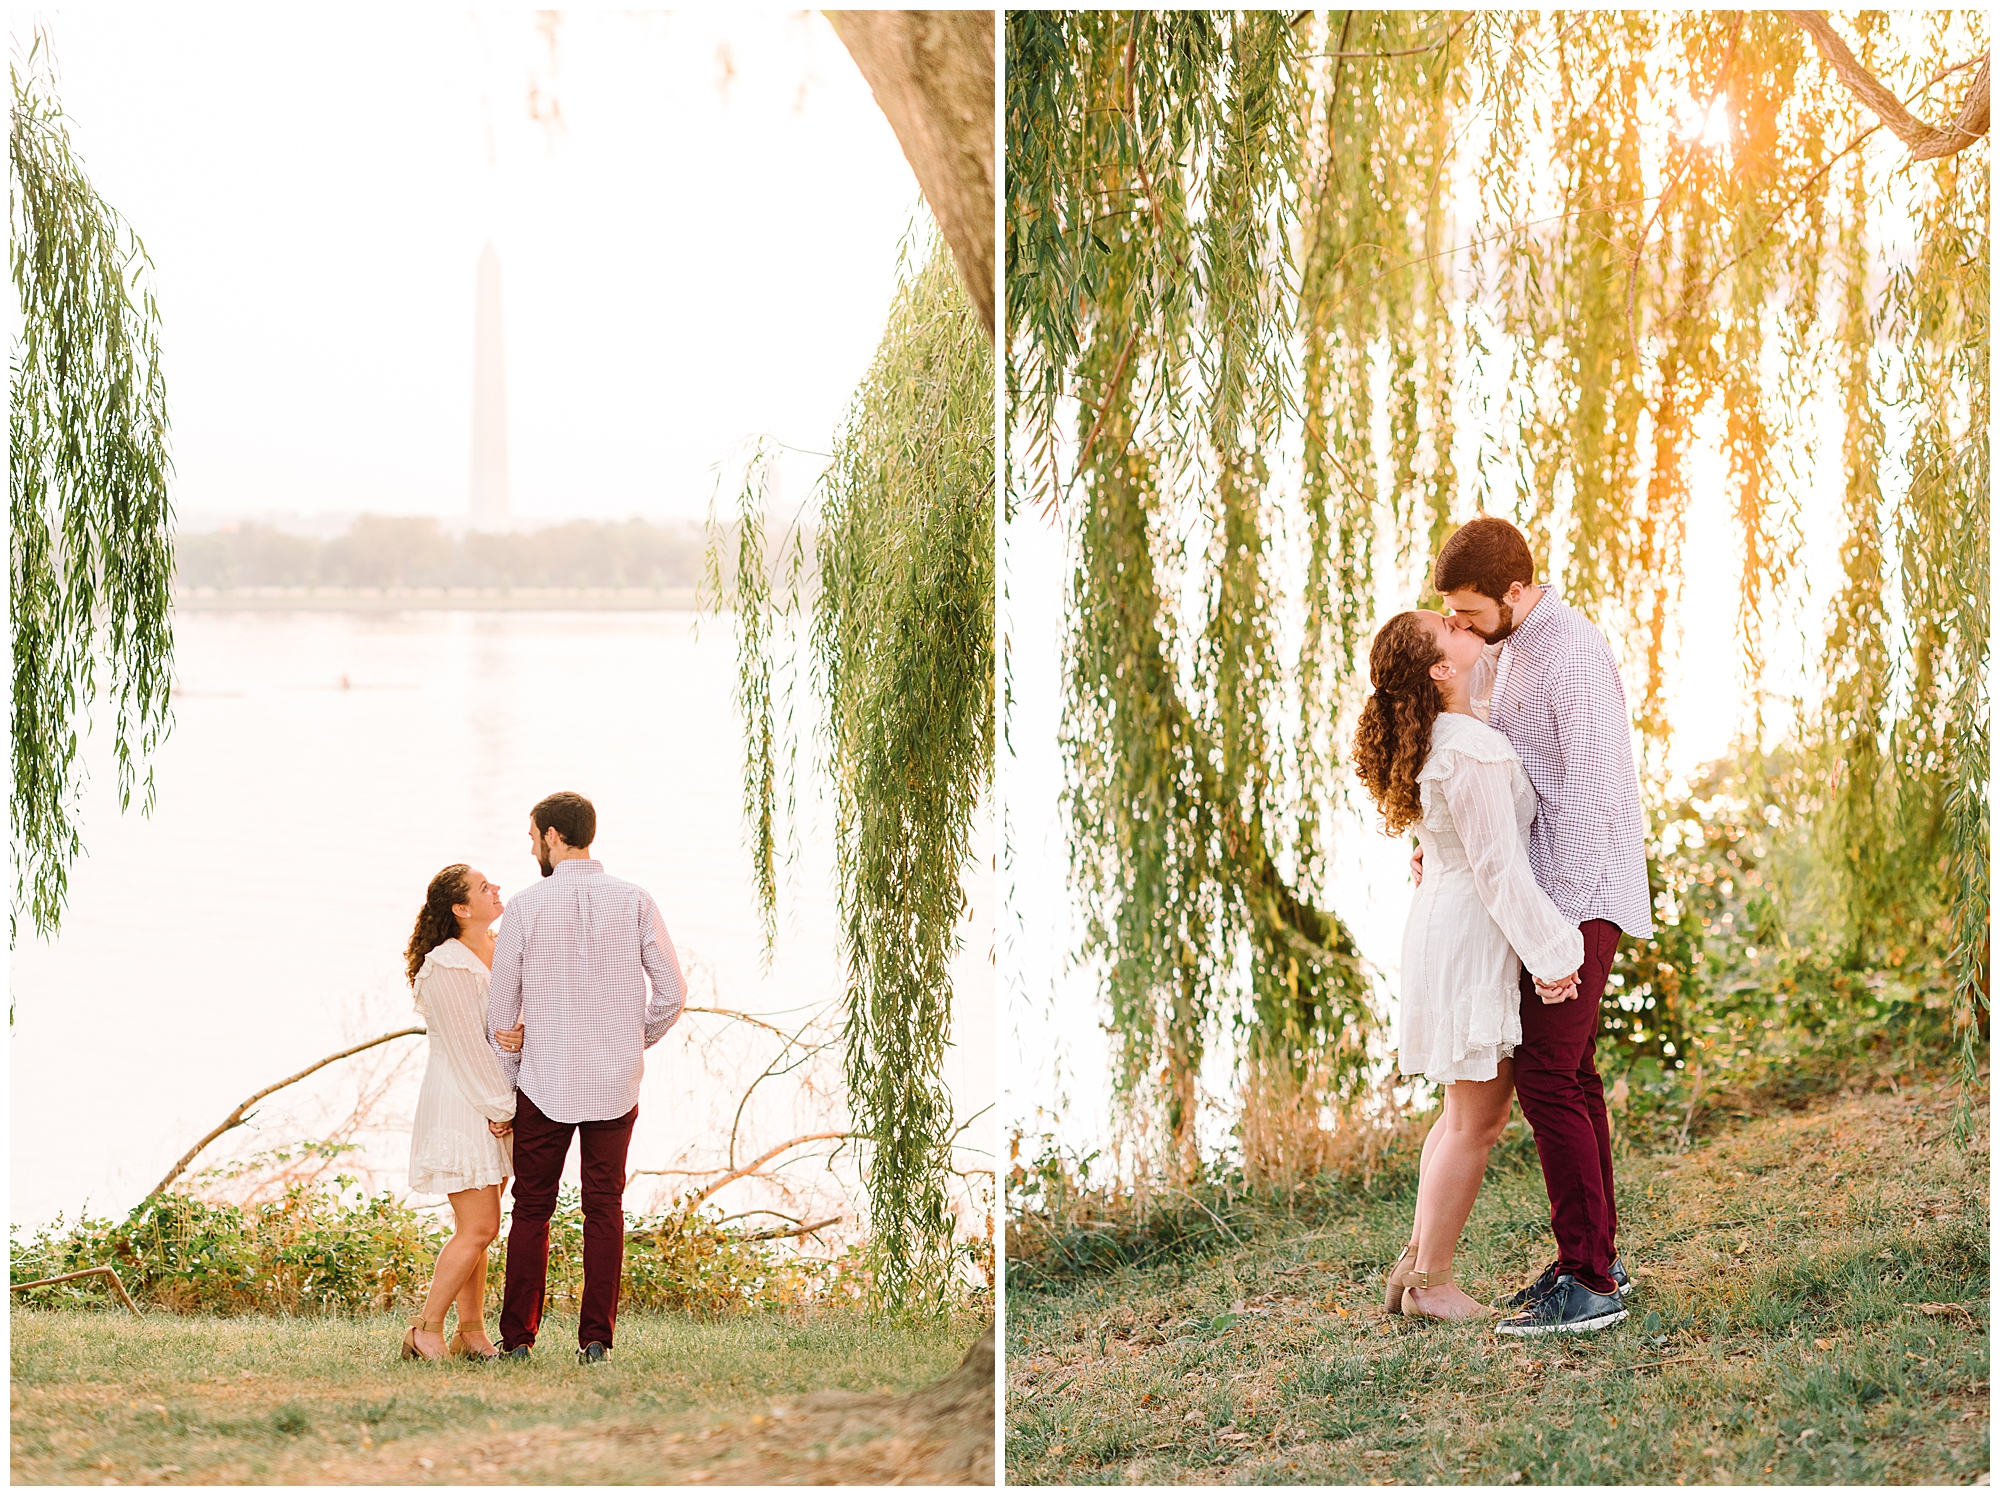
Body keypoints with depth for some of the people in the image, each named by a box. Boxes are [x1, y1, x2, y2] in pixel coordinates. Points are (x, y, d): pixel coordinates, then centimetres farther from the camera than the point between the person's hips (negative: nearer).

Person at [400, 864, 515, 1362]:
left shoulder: (502, 950, 9)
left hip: (495, 1104, 8)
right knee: (479, 1226, -10)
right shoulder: (447, 967, -17)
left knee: (476, 1227, 11)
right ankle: (425, 1332, 0)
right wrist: (500, 1109, -12)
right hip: (460, 1105, -8)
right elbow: (466, 1047, -17)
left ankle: (471, 1334, 16)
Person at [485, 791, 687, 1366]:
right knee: (604, 1210, 8)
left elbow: (500, 1007, 0)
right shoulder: (635, 902, -3)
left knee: (532, 1210, 9)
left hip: (545, 1082, -1)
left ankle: (518, 1339, 9)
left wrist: (511, 1081, 12)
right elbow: (672, 994, -2)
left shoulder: (527, 907, -6)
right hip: (616, 1083, 1)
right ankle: (595, 1340, 5)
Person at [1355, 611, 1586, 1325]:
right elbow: (1498, 867, -21)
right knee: (1475, 1121, -1)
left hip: (1444, 925, 10)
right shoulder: (1473, 750, -21)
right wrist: (1551, 954, -17)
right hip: (1472, 937, -10)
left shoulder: (1431, 739, 8)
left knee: (1479, 1103, 20)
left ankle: (1417, 1258, 25)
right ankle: (1429, 1283, 8)